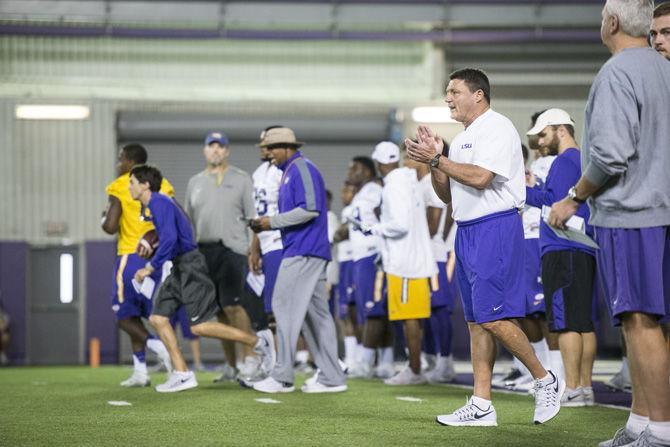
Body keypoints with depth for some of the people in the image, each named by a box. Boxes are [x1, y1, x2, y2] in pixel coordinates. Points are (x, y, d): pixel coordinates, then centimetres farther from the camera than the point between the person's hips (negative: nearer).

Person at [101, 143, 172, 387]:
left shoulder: (119, 187, -6)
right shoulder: (161, 184, 8)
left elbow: (110, 227, -13)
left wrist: (104, 219, 8)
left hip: (131, 257, -5)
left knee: (125, 316, 6)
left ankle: (156, 345, -19)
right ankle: (140, 371, 7)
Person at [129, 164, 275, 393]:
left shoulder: (160, 204, -16)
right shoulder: (148, 207, 15)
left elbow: (169, 239, -26)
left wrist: (150, 267, -23)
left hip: (191, 266, -10)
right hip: (179, 269, 10)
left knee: (199, 326, -11)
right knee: (158, 317, 3)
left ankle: (258, 341, 2)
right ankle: (182, 374, 2)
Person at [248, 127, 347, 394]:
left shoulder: (301, 169, -10)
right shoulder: (288, 172, 21)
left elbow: (310, 209, -21)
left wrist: (273, 221, -15)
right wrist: (267, 225, 9)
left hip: (304, 251, -10)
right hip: (302, 251, 10)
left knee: (286, 305, -10)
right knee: (315, 312, 8)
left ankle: (283, 376, -9)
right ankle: (331, 377, 8)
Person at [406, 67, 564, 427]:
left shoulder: (497, 128, -8)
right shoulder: (463, 138, 21)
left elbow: (480, 177, -22)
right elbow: (447, 195, 21)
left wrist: (436, 159, -14)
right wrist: (433, 160, 6)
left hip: (496, 229, -10)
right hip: (467, 232, 10)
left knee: (494, 318, -14)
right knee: (476, 320, 6)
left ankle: (546, 381, 1)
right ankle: (481, 405, 6)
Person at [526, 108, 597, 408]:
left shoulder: (564, 161, -9)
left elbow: (554, 201, -18)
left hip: (563, 251, -9)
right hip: (585, 251, 9)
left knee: (567, 322, -9)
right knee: (584, 323, 9)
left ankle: (572, 390, -11)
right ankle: (585, 387, 11)